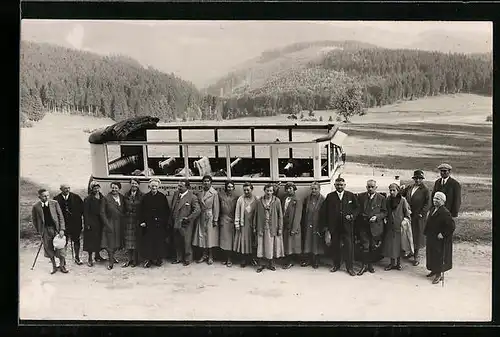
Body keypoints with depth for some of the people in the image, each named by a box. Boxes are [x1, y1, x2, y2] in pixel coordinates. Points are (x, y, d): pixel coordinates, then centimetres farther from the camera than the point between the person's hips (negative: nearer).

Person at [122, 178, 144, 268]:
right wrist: (123, 219, 0)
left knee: (136, 240, 1)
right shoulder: (126, 195, 9)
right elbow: (124, 208, 8)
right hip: (128, 220, 3)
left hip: (137, 220, -3)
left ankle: (135, 260, 10)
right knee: (128, 240, 5)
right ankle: (129, 259, 13)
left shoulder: (142, 196, -2)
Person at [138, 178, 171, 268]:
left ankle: (158, 259, 14)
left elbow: (167, 211, 3)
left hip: (160, 224, 0)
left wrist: (166, 222, -3)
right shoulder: (145, 197, 3)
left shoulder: (162, 197, 1)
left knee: (159, 242, 4)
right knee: (147, 241, 0)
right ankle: (148, 259, 7)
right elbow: (141, 210, 5)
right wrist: (142, 221, -4)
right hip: (148, 224, 0)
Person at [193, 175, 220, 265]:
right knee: (201, 236, 7)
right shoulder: (200, 193, 8)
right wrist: (197, 216, 4)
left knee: (210, 237, -1)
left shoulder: (214, 193, -6)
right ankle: (204, 255, 19)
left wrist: (215, 220, -11)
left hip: (210, 217, -5)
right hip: (201, 217, 5)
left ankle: (210, 257, 10)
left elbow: (216, 207, -7)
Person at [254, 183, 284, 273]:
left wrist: (280, 228, -4)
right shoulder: (259, 201, 2)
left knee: (272, 246, 4)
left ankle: (271, 264, 18)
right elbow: (256, 215, 7)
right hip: (262, 227, 1)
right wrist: (255, 227, 6)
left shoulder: (277, 201, -1)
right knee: (262, 246, 4)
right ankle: (262, 264, 14)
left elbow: (280, 215, -1)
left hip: (273, 228, -1)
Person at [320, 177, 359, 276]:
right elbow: (323, 211, 7)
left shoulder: (351, 196, 4)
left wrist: (352, 216, -8)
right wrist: (325, 225, 3)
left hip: (347, 226, -1)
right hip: (334, 226, 1)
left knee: (349, 246, -3)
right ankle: (336, 265, 24)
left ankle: (349, 267, 6)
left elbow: (357, 208, 10)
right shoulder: (330, 196, 5)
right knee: (335, 246, 9)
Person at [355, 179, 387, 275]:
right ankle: (365, 265, 5)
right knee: (365, 247, -4)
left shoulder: (381, 198, 1)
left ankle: (370, 264, 24)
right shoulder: (360, 196, 5)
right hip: (363, 225, 0)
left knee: (373, 247, 8)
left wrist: (376, 217, -12)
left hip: (375, 226, 0)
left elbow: (384, 212, 3)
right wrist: (361, 215, -5)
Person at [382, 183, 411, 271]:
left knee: (399, 244, 2)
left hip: (399, 225, -4)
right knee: (390, 244, 5)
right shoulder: (388, 199, 4)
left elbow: (407, 212, -2)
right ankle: (392, 263, 17)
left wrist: (405, 220, -13)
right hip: (390, 226, 4)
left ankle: (398, 263, 15)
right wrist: (386, 219, 4)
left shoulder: (403, 200, -7)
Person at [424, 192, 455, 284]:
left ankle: (439, 274, 12)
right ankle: (434, 270, 33)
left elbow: (451, 226, -25)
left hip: (440, 240, -9)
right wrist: (426, 232, 13)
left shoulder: (445, 212, -21)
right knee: (431, 254, 17)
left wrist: (443, 234, -21)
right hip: (431, 238, 9)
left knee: (439, 256, 0)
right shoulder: (433, 210, 6)